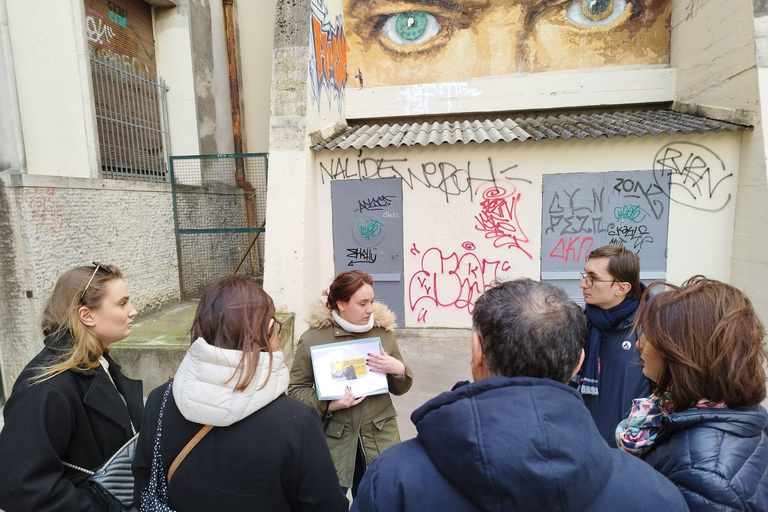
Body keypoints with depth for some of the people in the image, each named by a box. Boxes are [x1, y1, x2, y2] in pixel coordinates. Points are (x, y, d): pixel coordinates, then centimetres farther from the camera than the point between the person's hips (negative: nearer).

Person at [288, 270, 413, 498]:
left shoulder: (383, 331, -1)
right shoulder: (313, 338, -9)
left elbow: (401, 388, 7)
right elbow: (296, 389, -2)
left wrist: (398, 369, -15)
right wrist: (329, 405, -17)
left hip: (379, 438, 2)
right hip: (332, 441, -2)